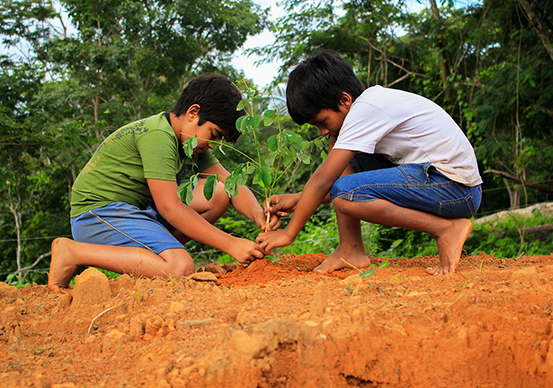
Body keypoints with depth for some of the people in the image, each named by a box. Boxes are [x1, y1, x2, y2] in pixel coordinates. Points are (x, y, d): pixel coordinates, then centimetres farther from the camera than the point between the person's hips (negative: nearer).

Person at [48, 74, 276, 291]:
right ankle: (73, 252, -17)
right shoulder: (158, 136, -20)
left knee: (218, 193, -2)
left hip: (138, 210, 10)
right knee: (180, 268, -30)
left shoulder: (191, 140, 9)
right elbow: (169, 208, -27)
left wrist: (258, 215, -15)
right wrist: (230, 244, -28)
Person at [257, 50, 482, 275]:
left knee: (344, 194, -25)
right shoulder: (372, 103, 13)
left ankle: (447, 229, -17)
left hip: (456, 188, -10)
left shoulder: (366, 108, -16)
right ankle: (351, 249, 5)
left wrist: (289, 233, -8)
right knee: (340, 154, 10)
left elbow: (323, 180, -14)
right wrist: (298, 199, 16)